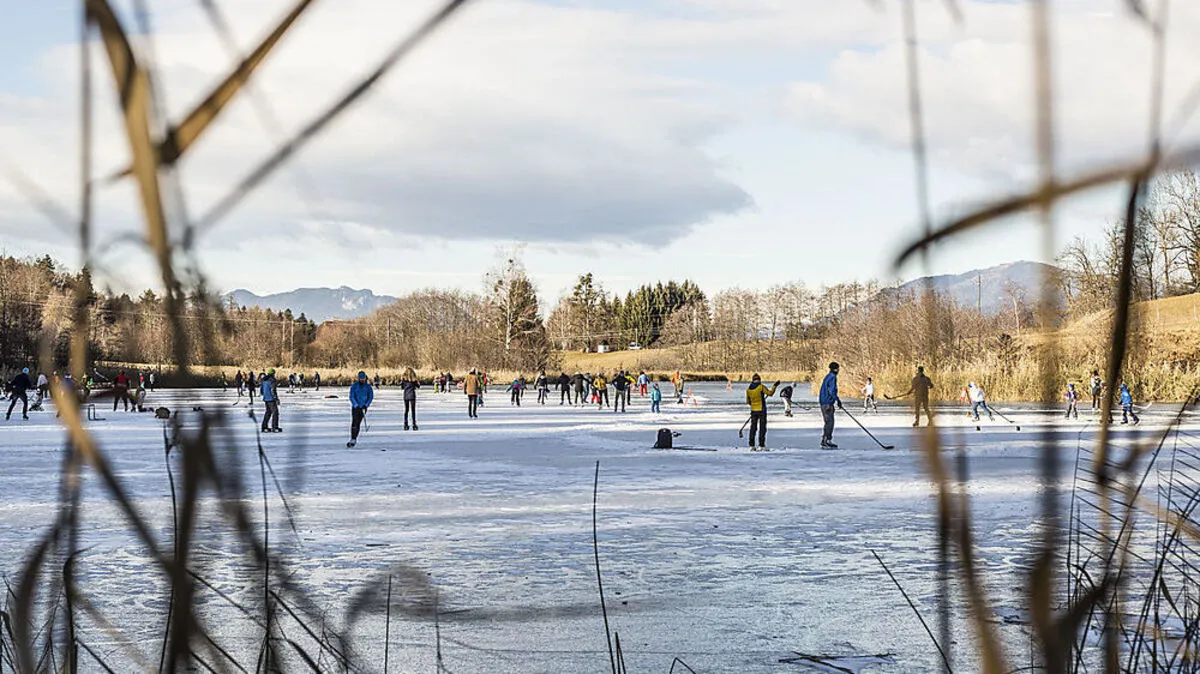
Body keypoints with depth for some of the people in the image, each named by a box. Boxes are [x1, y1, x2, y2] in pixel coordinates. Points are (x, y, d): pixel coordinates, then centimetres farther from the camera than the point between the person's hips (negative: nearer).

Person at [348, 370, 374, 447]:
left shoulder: (368, 386, 0)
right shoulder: (354, 386, -3)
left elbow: (371, 396, 2)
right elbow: (351, 397, -8)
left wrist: (366, 405, -10)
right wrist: (356, 405, -19)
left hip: (363, 407, 1)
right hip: (355, 407, -1)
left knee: (358, 423, 2)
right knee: (354, 422, -14)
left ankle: (354, 440, 12)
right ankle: (353, 439, -18)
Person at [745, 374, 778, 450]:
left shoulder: (748, 390, 3)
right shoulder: (761, 387, -10)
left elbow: (748, 402, 10)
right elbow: (770, 393, -8)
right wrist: (774, 386, 3)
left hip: (753, 411, 4)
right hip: (762, 410, -4)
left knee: (753, 427, 11)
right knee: (762, 428, 1)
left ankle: (751, 445, 9)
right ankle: (761, 445, -3)